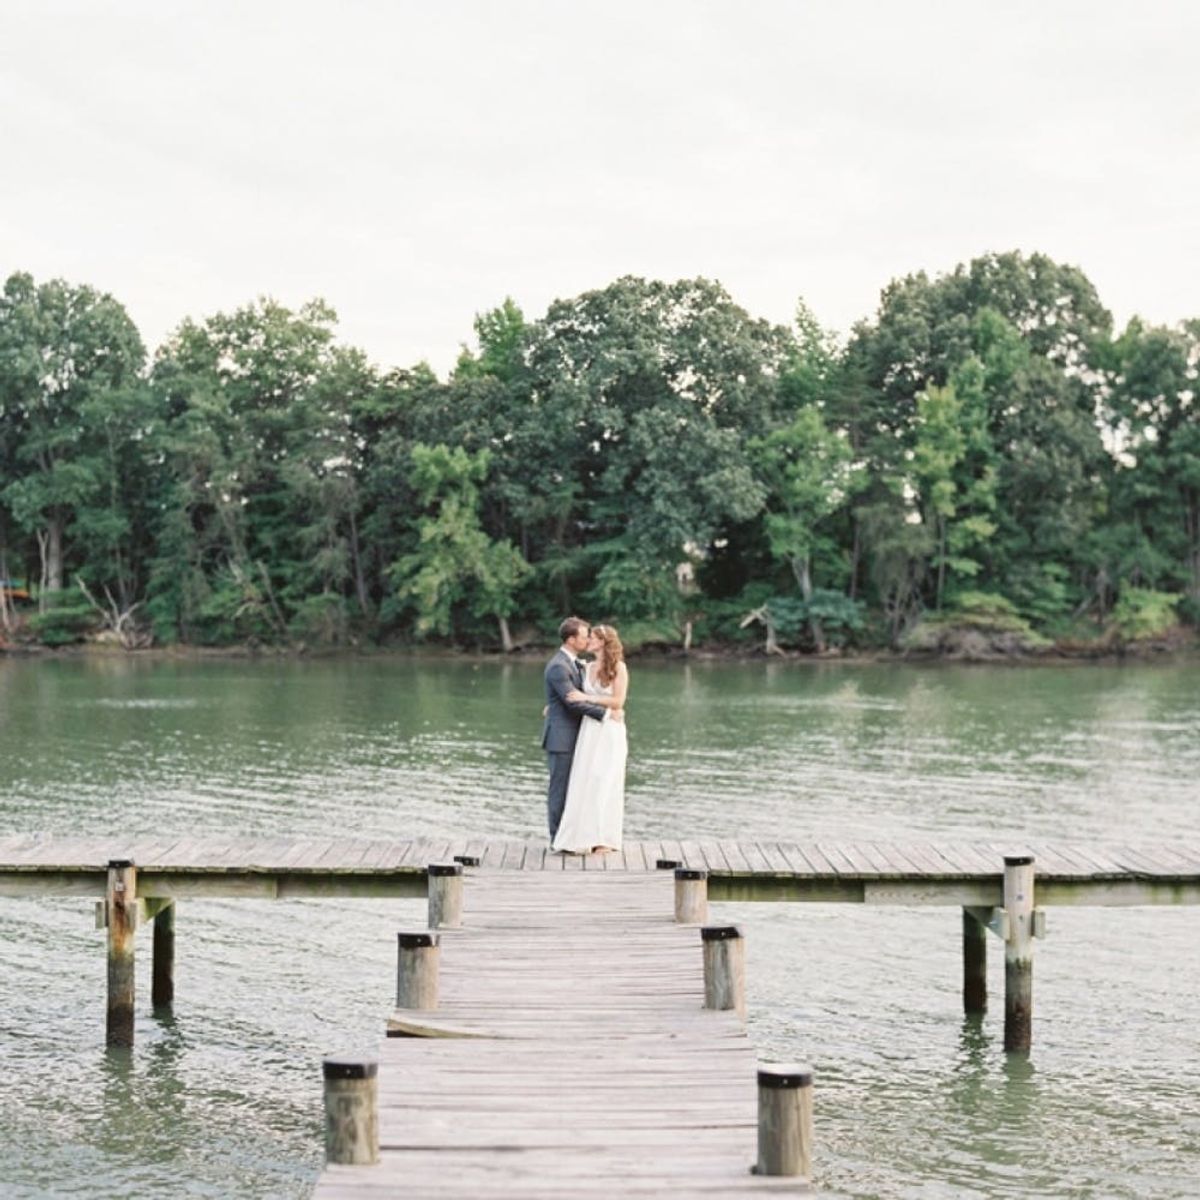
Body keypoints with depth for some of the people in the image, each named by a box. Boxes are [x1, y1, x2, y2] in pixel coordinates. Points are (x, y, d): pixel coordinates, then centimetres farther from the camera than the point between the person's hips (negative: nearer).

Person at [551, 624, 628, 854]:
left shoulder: (618, 667, -5)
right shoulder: (589, 668, 12)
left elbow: (617, 701, -12)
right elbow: (578, 697, 21)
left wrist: (586, 698, -15)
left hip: (610, 731, -5)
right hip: (589, 730, 6)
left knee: (604, 783, -3)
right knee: (585, 784, 3)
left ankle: (605, 839, 5)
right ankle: (584, 837, 8)